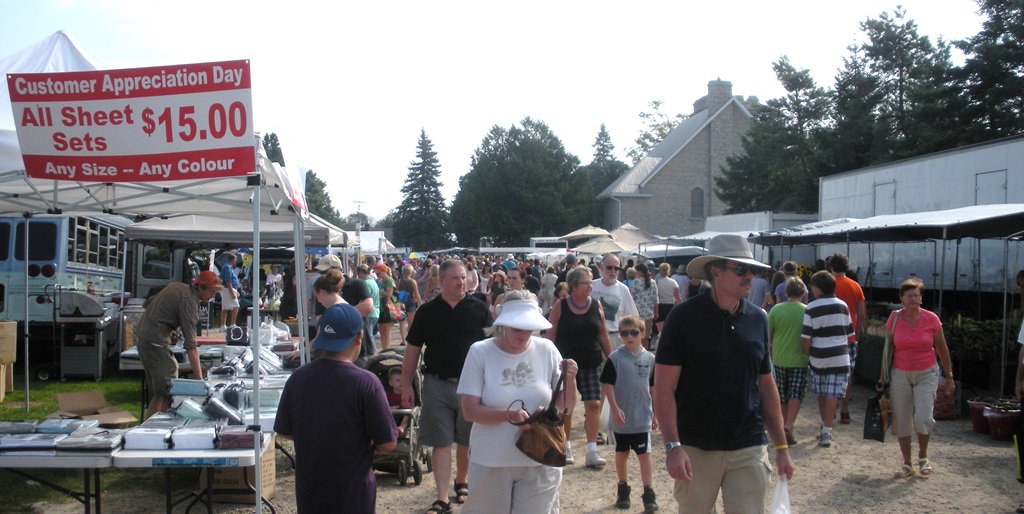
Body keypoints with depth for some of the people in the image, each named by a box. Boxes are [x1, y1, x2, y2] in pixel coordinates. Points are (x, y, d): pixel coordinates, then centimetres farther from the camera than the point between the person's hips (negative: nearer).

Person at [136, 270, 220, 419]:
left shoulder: (178, 287, 10)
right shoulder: (189, 300, -18)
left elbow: (147, 303, 21)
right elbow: (191, 344, -23)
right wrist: (199, 379, -25)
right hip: (155, 342, -10)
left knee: (159, 393, 14)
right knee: (169, 394, -9)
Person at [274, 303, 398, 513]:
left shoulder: (298, 378, -6)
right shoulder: (366, 383, -19)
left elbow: (284, 431, 5)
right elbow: (387, 444, -14)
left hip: (309, 490, 4)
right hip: (352, 495, -4)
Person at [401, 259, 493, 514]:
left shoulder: (479, 309, -1)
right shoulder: (427, 311, 2)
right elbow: (412, 350, 6)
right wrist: (406, 385, 3)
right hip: (437, 385, 0)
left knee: (467, 441, 13)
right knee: (441, 443, 2)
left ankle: (461, 482, 37)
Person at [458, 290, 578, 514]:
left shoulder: (546, 350, -4)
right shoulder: (480, 352, -10)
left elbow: (564, 406, 3)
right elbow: (470, 411, -12)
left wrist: (570, 380, -17)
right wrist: (509, 415, -26)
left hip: (540, 462, 1)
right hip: (491, 462, -1)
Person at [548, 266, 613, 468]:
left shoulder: (596, 306, 3)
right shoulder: (560, 306, -5)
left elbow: (603, 336, 9)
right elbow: (550, 335, -2)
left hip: (592, 364, 2)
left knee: (594, 405, -3)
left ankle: (592, 451, 3)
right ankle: (566, 447, 23)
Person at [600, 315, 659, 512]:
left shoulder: (649, 358, 1)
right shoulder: (615, 358, -8)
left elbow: (653, 388, 8)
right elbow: (607, 385, -7)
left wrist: (656, 413, 10)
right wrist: (615, 409, -14)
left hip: (643, 418, 1)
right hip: (622, 418, -1)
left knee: (644, 454, -1)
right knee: (621, 453, 14)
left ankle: (649, 493, 5)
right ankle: (623, 488, 29)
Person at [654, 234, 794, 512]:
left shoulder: (758, 319, 5)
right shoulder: (684, 317, -9)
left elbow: (766, 386, 12)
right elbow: (664, 388, -11)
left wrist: (781, 446, 11)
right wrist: (672, 446, -19)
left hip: (749, 450, 3)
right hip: (696, 448, -3)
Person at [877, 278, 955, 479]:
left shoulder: (931, 319, -6)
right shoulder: (894, 319, -3)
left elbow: (942, 349, 4)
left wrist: (949, 377, 7)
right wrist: (883, 378, 5)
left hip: (926, 374, -1)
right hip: (900, 375, 1)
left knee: (922, 418, -13)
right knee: (901, 420, 3)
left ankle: (923, 456, 14)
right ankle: (907, 464, 18)